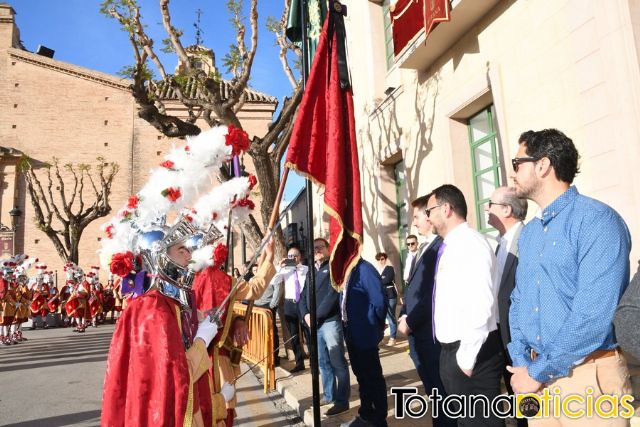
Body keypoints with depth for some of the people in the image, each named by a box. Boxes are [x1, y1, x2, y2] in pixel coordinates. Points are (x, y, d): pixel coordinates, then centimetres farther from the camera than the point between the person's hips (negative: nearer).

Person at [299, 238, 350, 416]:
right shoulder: (311, 271, 19)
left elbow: (333, 294, -15)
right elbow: (304, 296, 15)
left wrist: (317, 315, -15)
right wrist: (306, 314, -3)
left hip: (331, 321, -7)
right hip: (315, 324, 7)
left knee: (338, 363, -1)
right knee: (323, 363, 15)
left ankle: (342, 401, 7)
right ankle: (329, 395, 28)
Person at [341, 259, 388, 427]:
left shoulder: (364, 269, -19)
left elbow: (379, 300, -23)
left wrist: (374, 324, -10)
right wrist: (347, 322, 7)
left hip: (365, 334, -8)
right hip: (352, 334, 8)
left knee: (373, 377, 7)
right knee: (361, 375, 20)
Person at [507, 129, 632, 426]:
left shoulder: (597, 220, -15)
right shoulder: (528, 233, 9)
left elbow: (594, 314, -22)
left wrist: (538, 372, -15)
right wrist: (521, 363, 0)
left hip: (589, 379, -6)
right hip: (535, 377, 7)